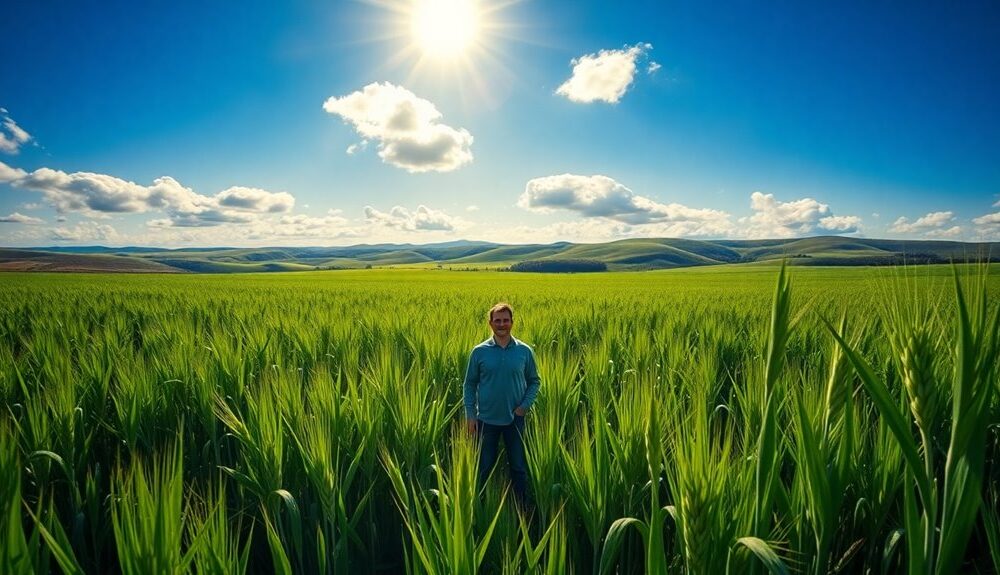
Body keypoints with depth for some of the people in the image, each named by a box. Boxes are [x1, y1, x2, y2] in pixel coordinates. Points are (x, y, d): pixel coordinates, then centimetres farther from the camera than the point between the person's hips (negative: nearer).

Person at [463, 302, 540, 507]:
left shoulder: (524, 351, -3)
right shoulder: (479, 352, -5)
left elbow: (534, 381, 6)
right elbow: (470, 384, 2)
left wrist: (525, 405, -7)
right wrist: (470, 415, -3)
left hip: (515, 419, 0)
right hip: (487, 419, 0)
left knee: (518, 467, 12)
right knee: (485, 467, 12)